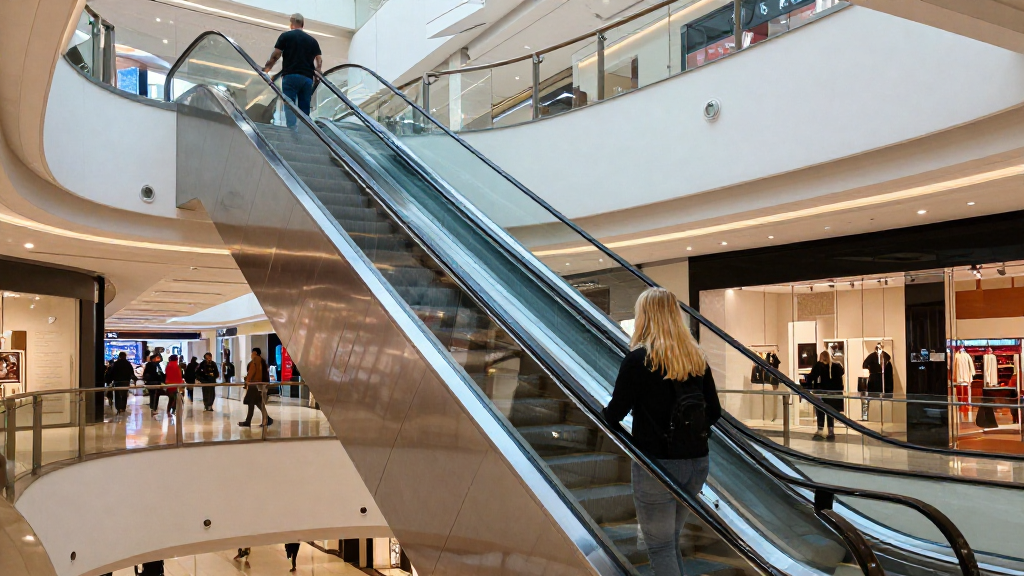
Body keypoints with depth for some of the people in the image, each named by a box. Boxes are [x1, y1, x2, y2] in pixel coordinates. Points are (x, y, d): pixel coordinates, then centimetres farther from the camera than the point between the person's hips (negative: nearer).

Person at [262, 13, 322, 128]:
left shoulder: (286, 36, 6)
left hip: (290, 76, -4)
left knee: (290, 107, -8)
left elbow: (275, 55, 2)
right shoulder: (312, 40, 16)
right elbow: (319, 60, 12)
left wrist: (266, 68, 14)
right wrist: (317, 75, 24)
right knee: (304, 110, 5)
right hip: (307, 78, 4)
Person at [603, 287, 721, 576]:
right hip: (696, 463, 6)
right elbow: (714, 412, 8)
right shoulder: (697, 358, 4)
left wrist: (603, 413, 10)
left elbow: (614, 414, -11)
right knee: (671, 539, 22)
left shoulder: (637, 359, -13)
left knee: (660, 546, 7)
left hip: (657, 465, -6)